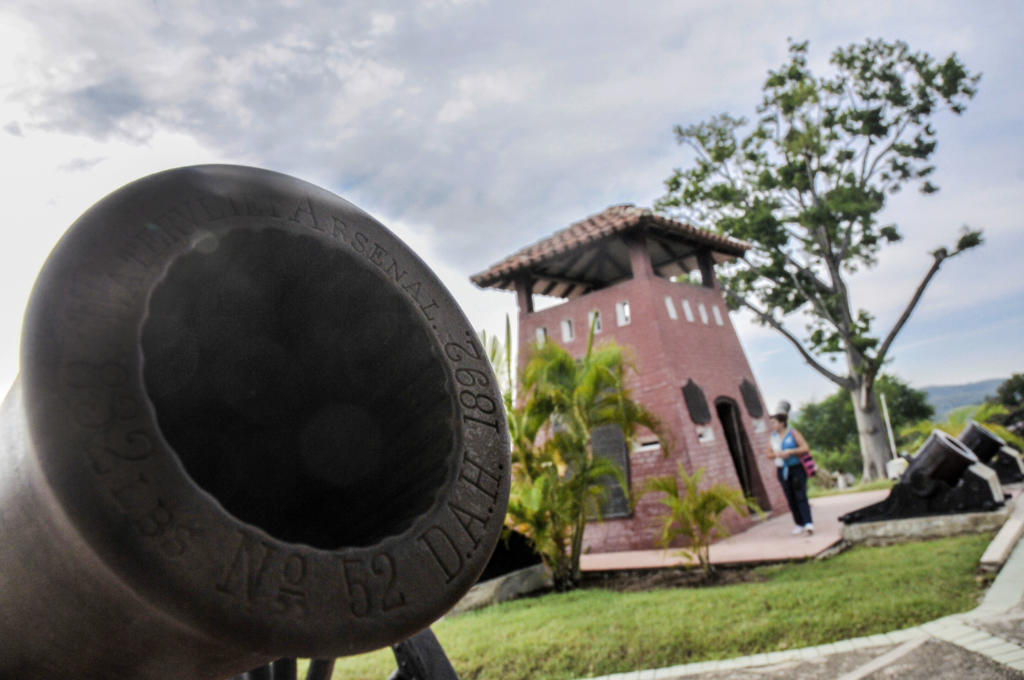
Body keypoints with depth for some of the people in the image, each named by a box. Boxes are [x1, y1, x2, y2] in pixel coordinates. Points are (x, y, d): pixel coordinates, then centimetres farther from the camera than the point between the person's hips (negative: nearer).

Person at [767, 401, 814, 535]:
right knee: (790, 499, 4)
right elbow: (769, 454, 11)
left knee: (801, 496, -13)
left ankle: (809, 523, -17)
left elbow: (806, 448, -13)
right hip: (782, 470, 4)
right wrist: (777, 454, -10)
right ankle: (799, 524, 12)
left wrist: (789, 452, -21)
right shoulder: (773, 436, 6)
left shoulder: (793, 433, -6)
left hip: (797, 468, -4)